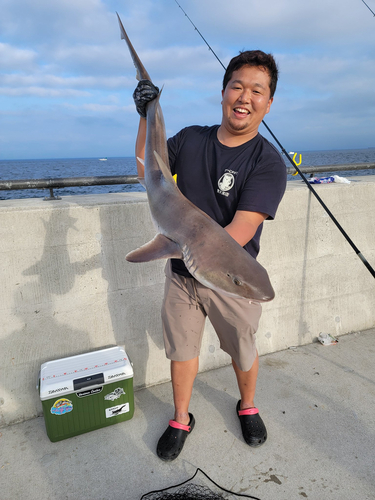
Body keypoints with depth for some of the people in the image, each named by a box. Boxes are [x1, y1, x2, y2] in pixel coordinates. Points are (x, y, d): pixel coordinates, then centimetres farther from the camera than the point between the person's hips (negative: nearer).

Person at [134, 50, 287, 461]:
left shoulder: (268, 163, -16)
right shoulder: (190, 139, -2)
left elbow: (239, 234, -25)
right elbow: (146, 170, 9)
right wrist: (146, 118, -1)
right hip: (180, 274, 3)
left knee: (243, 352, 19)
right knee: (181, 350, 17)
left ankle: (247, 407, 52)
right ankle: (181, 419, 43)